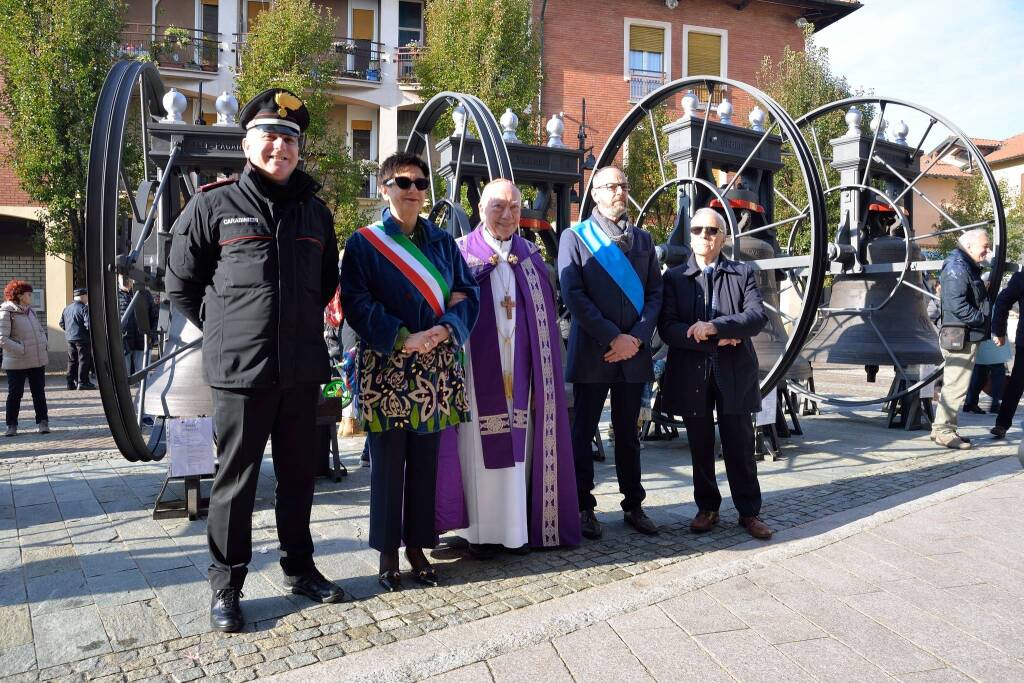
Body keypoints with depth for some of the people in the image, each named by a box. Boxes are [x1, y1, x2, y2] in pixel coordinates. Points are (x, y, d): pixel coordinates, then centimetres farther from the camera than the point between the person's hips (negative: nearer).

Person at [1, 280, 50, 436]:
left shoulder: (30, 311, 11)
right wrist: (22, 350, -20)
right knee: (15, 393, 2)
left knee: (39, 392, 8)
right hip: (17, 363, -6)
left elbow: (41, 330, 20)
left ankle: (42, 422, 15)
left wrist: (42, 346, 4)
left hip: (38, 360, 6)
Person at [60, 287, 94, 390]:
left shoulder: (67, 308, 11)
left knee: (72, 361, 13)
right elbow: (88, 324, -20)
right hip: (82, 339, -7)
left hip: (70, 339, 7)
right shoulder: (84, 308, -13)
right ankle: (82, 382, -3)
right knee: (83, 360, -2)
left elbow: (62, 323, 15)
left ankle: (71, 383, 16)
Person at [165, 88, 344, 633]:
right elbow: (181, 284, 5)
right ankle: (226, 587, 21)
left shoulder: (315, 211, 11)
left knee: (299, 474, 14)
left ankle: (299, 568, 30)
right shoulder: (215, 204, 0)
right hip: (240, 369, -3)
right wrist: (225, 328, 3)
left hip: (303, 369, 4)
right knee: (236, 479, 6)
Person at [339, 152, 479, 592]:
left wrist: (445, 328, -12)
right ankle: (387, 551, 16)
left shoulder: (443, 243, 12)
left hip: (435, 368, 3)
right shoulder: (364, 243, 2)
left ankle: (417, 546, 21)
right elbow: (356, 302, -7)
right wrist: (403, 338, -17)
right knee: (387, 462, 2)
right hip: (386, 368, -3)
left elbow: (467, 293, 8)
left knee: (425, 460, 8)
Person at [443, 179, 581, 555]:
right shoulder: (461, 251, 4)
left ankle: (519, 526, 16)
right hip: (478, 368, -3)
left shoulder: (530, 255, 13)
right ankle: (480, 531, 9)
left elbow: (546, 311, 10)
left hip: (520, 369, 3)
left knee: (519, 444, 6)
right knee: (481, 446, 0)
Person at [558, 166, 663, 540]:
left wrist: (637, 337, -7)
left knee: (628, 433, 12)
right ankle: (583, 507, 16)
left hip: (633, 352, 4)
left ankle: (633, 505, 22)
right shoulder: (574, 238, 1)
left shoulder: (643, 239, 14)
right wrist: (613, 338, -14)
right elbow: (573, 295, -9)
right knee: (583, 432, 5)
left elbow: (655, 292, 9)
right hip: (592, 353, -3)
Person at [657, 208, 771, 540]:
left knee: (740, 446, 6)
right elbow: (667, 328, -6)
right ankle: (707, 508, 24)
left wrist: (715, 327, -21)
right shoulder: (674, 277, 5)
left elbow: (758, 316, -8)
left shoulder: (743, 273, 7)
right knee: (700, 447, 10)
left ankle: (749, 512, 18)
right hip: (692, 375, 1)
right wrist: (713, 341, -15)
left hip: (735, 374, 0)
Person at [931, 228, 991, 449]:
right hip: (960, 337, -11)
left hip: (968, 336, 11)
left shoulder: (969, 267, 19)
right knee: (956, 385, -8)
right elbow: (957, 305, -24)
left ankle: (941, 428, 21)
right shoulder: (957, 267, -14)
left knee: (953, 384, 14)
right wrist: (982, 319, -15)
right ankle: (944, 431, -3)